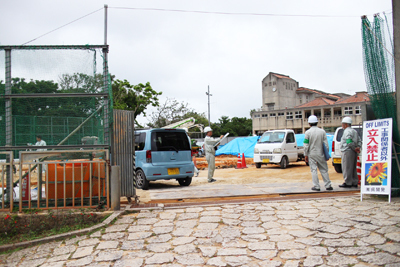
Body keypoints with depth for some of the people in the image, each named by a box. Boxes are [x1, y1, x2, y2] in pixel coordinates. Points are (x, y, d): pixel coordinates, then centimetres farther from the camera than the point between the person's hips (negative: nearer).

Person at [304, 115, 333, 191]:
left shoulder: (307, 132, -7)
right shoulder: (322, 131, -1)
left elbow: (306, 145, -7)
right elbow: (326, 144, 1)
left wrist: (306, 155, 2)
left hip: (311, 154, -2)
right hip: (320, 154, 2)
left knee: (314, 170, 3)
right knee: (324, 170, 11)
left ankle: (316, 186, 4)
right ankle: (328, 185, 14)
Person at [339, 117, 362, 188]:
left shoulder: (347, 131, -13)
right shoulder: (354, 131, 18)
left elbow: (349, 142, -24)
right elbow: (359, 140, 15)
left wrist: (354, 148, -15)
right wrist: (358, 147, 1)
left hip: (347, 151, -10)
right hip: (353, 152, 10)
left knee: (347, 168, -4)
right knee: (353, 168, 14)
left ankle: (348, 183, -2)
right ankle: (354, 182, 18)